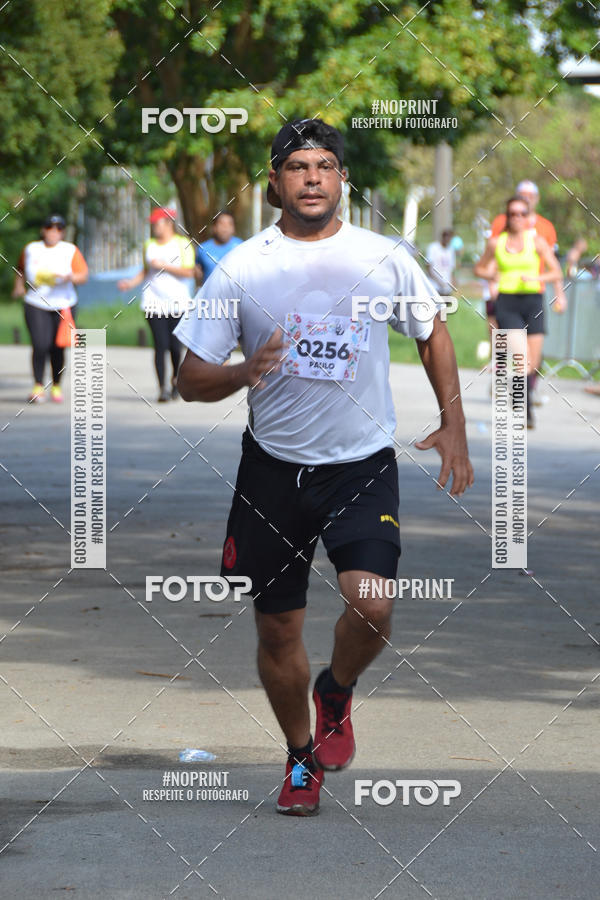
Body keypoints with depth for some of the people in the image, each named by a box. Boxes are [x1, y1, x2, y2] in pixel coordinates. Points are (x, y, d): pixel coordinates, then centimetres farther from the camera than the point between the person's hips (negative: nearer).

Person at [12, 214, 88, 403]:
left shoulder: (71, 251, 2)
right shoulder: (30, 249, 7)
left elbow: (83, 275, -6)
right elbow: (21, 269, 27)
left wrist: (70, 278, -25)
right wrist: (19, 286, 16)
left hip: (62, 305, 0)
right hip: (36, 305, 0)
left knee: (57, 349, 3)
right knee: (40, 345, -16)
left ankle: (56, 386, 20)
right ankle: (38, 386, -10)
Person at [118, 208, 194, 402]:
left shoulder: (183, 244, 1)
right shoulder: (149, 245, 13)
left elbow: (188, 272, -7)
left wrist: (163, 265, -13)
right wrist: (132, 283, 8)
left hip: (177, 303, -2)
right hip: (154, 303, 2)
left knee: (174, 345, -1)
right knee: (161, 345, -10)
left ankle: (176, 378, 28)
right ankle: (162, 388, -9)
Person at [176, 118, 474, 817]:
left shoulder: (383, 259, -1)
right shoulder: (240, 268, -4)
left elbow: (433, 334, 16)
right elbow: (191, 380, -1)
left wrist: (453, 427, 8)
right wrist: (244, 372, -22)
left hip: (363, 464, 0)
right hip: (274, 466, 1)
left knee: (372, 605, -21)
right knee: (277, 629, 6)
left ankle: (335, 697, 13)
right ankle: (301, 756, 32)